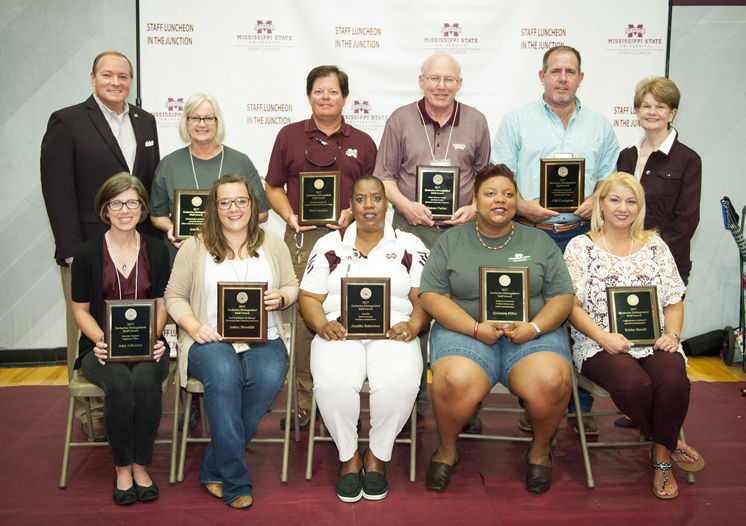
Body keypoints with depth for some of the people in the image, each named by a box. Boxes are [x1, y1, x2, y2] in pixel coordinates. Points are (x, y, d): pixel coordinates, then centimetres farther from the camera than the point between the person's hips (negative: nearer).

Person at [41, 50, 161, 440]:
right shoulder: (66, 122, -2)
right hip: (87, 250, -4)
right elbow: (58, 192, -7)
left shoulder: (145, 122, 14)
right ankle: (90, 410, 18)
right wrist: (72, 251, -12)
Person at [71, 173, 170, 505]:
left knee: (145, 379, -32)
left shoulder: (156, 251, 9)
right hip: (102, 347, -1)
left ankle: (140, 465, -13)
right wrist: (101, 340, -13)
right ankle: (122, 468, -11)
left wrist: (153, 337, -10)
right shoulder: (87, 253, 4)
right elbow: (81, 309, 6)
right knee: (119, 383, -32)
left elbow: (162, 304, 10)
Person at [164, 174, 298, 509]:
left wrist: (281, 298, -6)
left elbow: (293, 286, 18)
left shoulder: (272, 244, 14)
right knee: (224, 374, -36)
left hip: (263, 340, 2)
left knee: (269, 378, -31)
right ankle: (235, 482, -21)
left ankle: (214, 469, -14)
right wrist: (195, 327, -10)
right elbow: (174, 296, 7)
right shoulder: (195, 247, 8)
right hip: (211, 340, -2)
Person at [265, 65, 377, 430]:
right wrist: (290, 216, -4)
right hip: (301, 237, 0)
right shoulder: (289, 136, 12)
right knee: (302, 317, -3)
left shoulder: (362, 142, 14)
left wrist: (352, 214, -6)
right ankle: (303, 402, 8)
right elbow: (273, 187, 13)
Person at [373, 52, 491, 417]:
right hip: (412, 227, 0)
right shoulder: (401, 120, 7)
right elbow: (383, 174, 8)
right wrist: (406, 205, -8)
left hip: (461, 229, 1)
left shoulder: (476, 122, 11)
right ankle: (414, 388, 13)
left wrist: (475, 207, -2)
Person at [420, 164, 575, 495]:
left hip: (531, 334, 1)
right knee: (458, 381, -33)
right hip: (464, 331, -1)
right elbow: (431, 296, 1)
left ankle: (540, 448, 3)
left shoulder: (539, 242, 14)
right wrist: (476, 328, -12)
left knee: (550, 382, -30)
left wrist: (535, 327, -10)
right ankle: (447, 449, -1)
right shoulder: (451, 242, 10)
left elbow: (562, 297, 10)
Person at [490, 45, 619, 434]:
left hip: (580, 235, 2)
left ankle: (580, 407, 15)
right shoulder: (517, 120, 7)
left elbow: (610, 176, 15)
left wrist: (596, 201, -6)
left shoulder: (599, 125, 15)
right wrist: (523, 206, -14)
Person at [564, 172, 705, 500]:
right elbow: (571, 305, -2)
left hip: (654, 342, 3)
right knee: (634, 384, -33)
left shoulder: (655, 245, 15)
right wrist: (604, 337, -16)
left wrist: (672, 334, -4)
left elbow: (674, 300, 15)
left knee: (673, 381, -30)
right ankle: (670, 444, 0)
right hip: (601, 345, -2)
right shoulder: (581, 247, 5)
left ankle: (661, 457, -4)